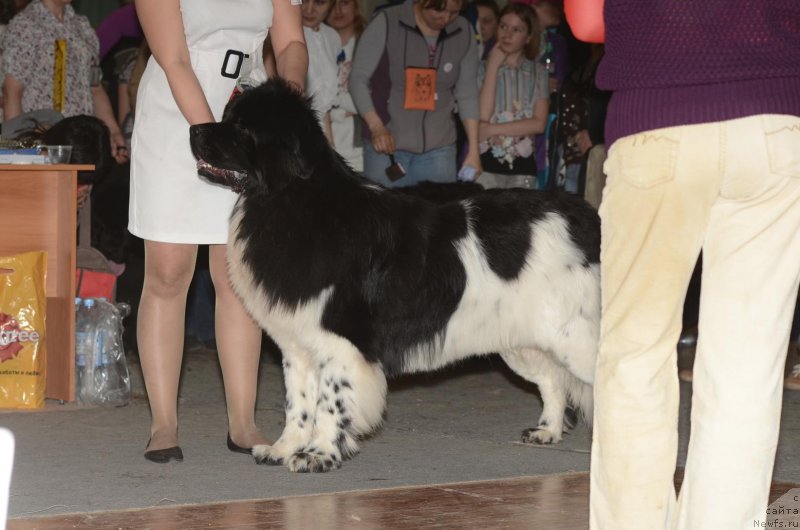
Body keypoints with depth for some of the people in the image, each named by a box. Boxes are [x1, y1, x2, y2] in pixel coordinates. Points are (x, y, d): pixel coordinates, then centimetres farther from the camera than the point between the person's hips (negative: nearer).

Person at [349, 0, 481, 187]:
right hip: (387, 145, -2)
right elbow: (358, 78, -5)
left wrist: (473, 149, 2)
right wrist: (376, 126, -18)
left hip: (438, 148, 2)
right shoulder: (386, 23, -9)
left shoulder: (463, 32, 1)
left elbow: (467, 94, 7)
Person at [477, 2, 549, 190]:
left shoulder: (538, 72, 7)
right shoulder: (483, 68, 3)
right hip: (485, 163, -1)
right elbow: (481, 117, -10)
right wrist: (493, 67, -7)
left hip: (522, 166, 1)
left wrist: (492, 129, -10)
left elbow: (539, 123, -3)